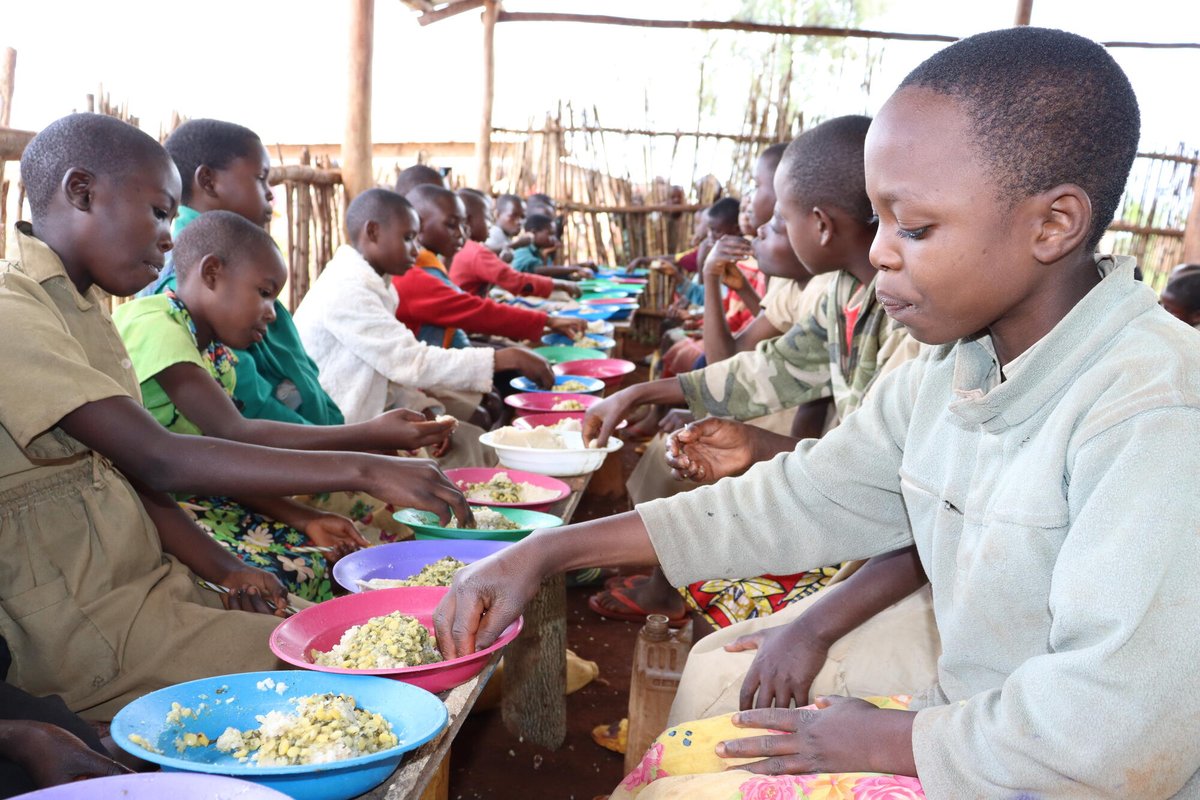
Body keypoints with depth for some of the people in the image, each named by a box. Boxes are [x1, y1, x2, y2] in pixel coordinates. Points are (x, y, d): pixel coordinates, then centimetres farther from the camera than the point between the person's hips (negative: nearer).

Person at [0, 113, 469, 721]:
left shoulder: (79, 310, 13)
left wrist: (225, 572, -3)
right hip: (81, 626, -9)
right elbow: (158, 460, -29)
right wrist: (361, 471, -31)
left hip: (148, 584, 9)